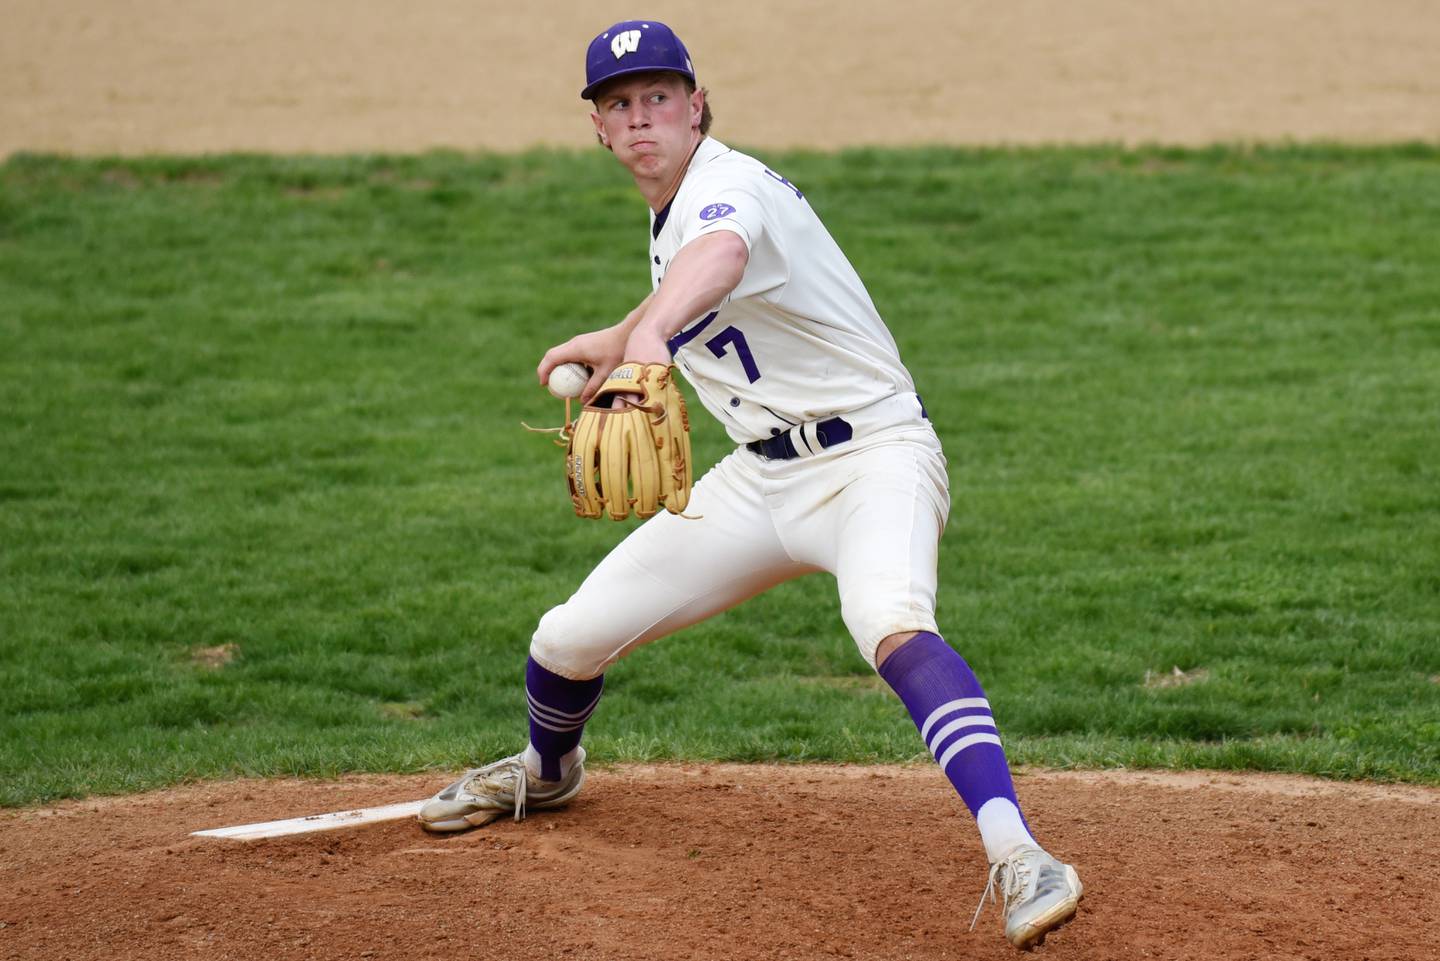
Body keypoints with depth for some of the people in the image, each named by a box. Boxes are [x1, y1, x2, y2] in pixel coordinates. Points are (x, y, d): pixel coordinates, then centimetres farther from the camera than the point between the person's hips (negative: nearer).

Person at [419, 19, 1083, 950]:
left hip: (871, 454, -8)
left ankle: (1018, 857, -49)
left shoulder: (727, 185, -20)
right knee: (571, 638, 8)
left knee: (892, 623, -39)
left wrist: (649, 335, -66)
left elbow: (719, 257, -47)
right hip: (762, 478, 9)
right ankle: (547, 771, 43)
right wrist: (613, 345, 38)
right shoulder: (672, 208, 9)